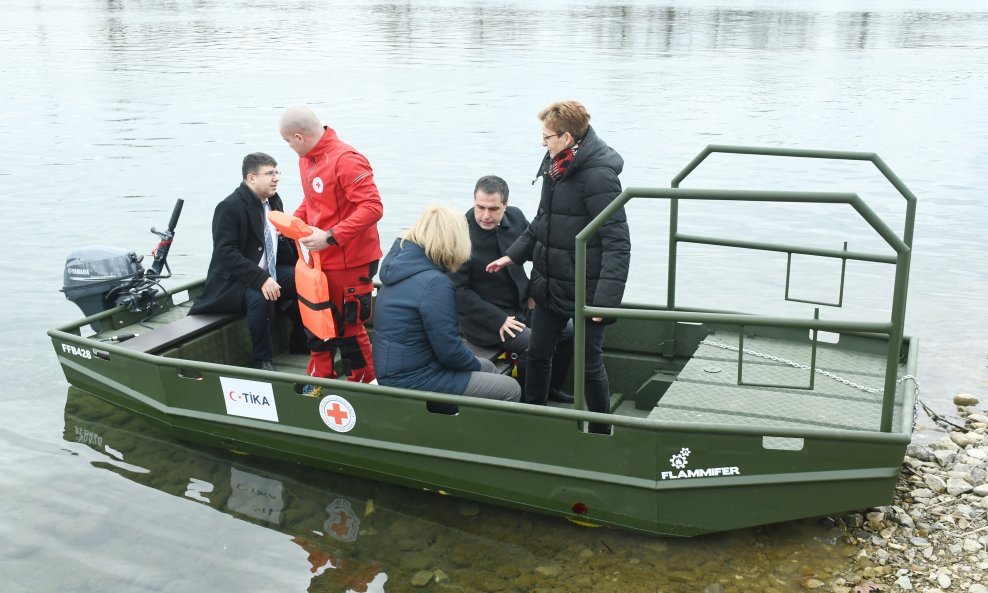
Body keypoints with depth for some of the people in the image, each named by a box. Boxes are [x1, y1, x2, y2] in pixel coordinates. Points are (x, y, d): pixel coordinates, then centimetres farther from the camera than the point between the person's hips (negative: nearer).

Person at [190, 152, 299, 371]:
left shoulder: (274, 201, 7)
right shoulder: (229, 207, -16)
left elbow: (284, 238, 14)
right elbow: (226, 252, -24)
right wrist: (260, 279, -33)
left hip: (270, 271, 7)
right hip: (236, 279, -7)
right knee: (260, 298, -36)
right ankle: (262, 360, -18)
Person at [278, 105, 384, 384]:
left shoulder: (346, 160, -22)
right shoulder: (307, 159, 5)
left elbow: (372, 207, -27)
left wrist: (330, 237, -28)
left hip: (349, 263, -8)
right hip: (321, 260, 8)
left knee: (348, 327, 3)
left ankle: (363, 384, 21)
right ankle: (320, 379, 34)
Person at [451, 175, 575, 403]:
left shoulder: (515, 217, -1)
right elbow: (459, 290, -19)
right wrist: (498, 320, -23)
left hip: (521, 307, 7)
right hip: (484, 318, -7)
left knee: (569, 331, 2)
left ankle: (552, 387, 22)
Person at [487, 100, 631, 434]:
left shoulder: (598, 176, -20)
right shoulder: (555, 166, 5)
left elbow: (617, 242, -22)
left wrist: (606, 297, -27)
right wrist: (513, 256, 14)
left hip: (585, 292, -8)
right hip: (550, 285, 8)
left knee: (589, 364, 6)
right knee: (538, 355, 18)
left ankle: (600, 433, 25)